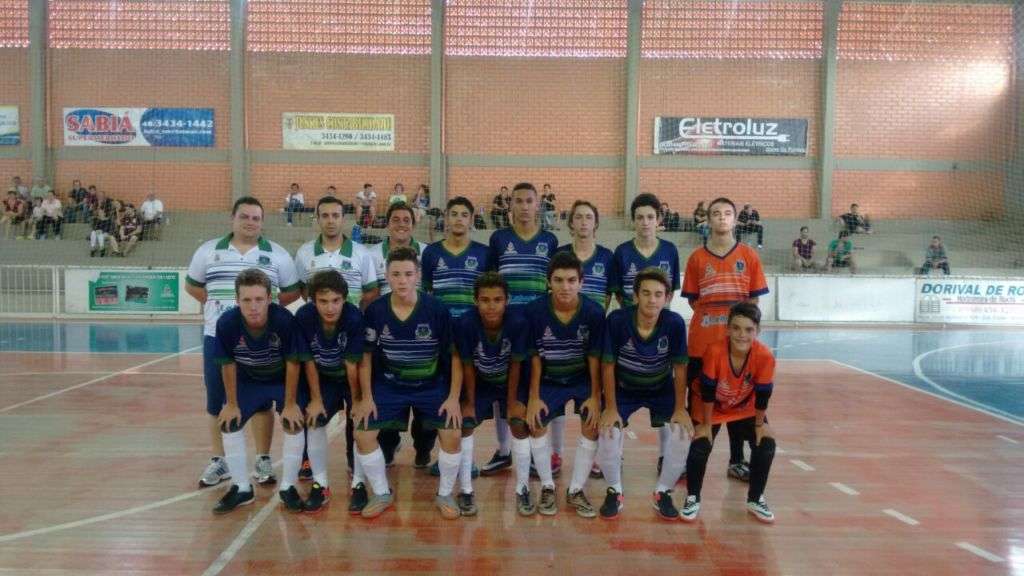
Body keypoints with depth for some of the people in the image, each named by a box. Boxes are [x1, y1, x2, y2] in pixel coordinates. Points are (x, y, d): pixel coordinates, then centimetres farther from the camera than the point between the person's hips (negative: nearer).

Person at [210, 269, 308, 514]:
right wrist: (231, 403, -5)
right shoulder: (227, 323, -30)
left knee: (293, 425, -13)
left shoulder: (284, 319, -36)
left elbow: (292, 363, -22)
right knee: (228, 425, -1)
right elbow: (228, 364, -13)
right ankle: (241, 488, 18)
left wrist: (290, 404, -15)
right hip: (248, 380, 2)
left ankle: (288, 487, 7)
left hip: (284, 379, -2)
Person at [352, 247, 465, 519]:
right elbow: (366, 356, -1)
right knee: (363, 434, -10)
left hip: (432, 386, -1)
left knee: (452, 434, -16)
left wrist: (454, 397, -12)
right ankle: (382, 494, 14)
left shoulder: (438, 310, -17)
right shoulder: (375, 311, -13)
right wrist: (366, 397, -3)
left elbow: (454, 355, -8)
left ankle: (444, 495, 8)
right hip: (389, 385, 2)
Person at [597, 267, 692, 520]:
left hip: (662, 389, 1)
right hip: (623, 389, -1)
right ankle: (614, 492, 6)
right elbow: (608, 366, -16)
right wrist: (611, 408, -16)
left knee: (683, 433, -18)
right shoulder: (617, 320, -26)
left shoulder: (675, 323, -23)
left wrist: (680, 409, -12)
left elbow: (679, 368, -12)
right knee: (608, 433, -21)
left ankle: (663, 492, 7)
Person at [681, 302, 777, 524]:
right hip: (712, 409, -2)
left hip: (745, 410, 2)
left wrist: (760, 424, -7)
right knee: (700, 447, -18)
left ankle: (755, 499, 11)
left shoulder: (765, 356, -31)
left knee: (766, 444, -12)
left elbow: (763, 395, -17)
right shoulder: (714, 351, -37)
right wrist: (706, 424, -17)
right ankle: (693, 498, 5)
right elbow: (707, 391, -26)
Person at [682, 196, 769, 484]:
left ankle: (736, 461, 21)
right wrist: (716, 312, -6)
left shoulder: (749, 256, 5)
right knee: (698, 397, 4)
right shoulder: (697, 258, 4)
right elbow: (692, 300, 5)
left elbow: (754, 299, 5)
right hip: (702, 341, 0)